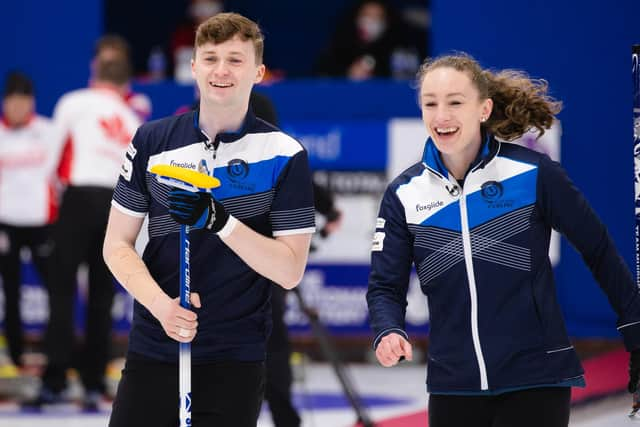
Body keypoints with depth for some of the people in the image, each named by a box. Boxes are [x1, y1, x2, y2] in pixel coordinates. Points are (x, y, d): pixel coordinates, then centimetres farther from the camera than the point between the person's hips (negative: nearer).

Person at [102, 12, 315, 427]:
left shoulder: (284, 155, -3)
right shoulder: (153, 140, 4)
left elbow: (289, 271, -7)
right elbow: (117, 244, 5)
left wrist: (220, 221, -21)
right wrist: (160, 303, -13)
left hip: (234, 361, -2)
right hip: (152, 351, 2)